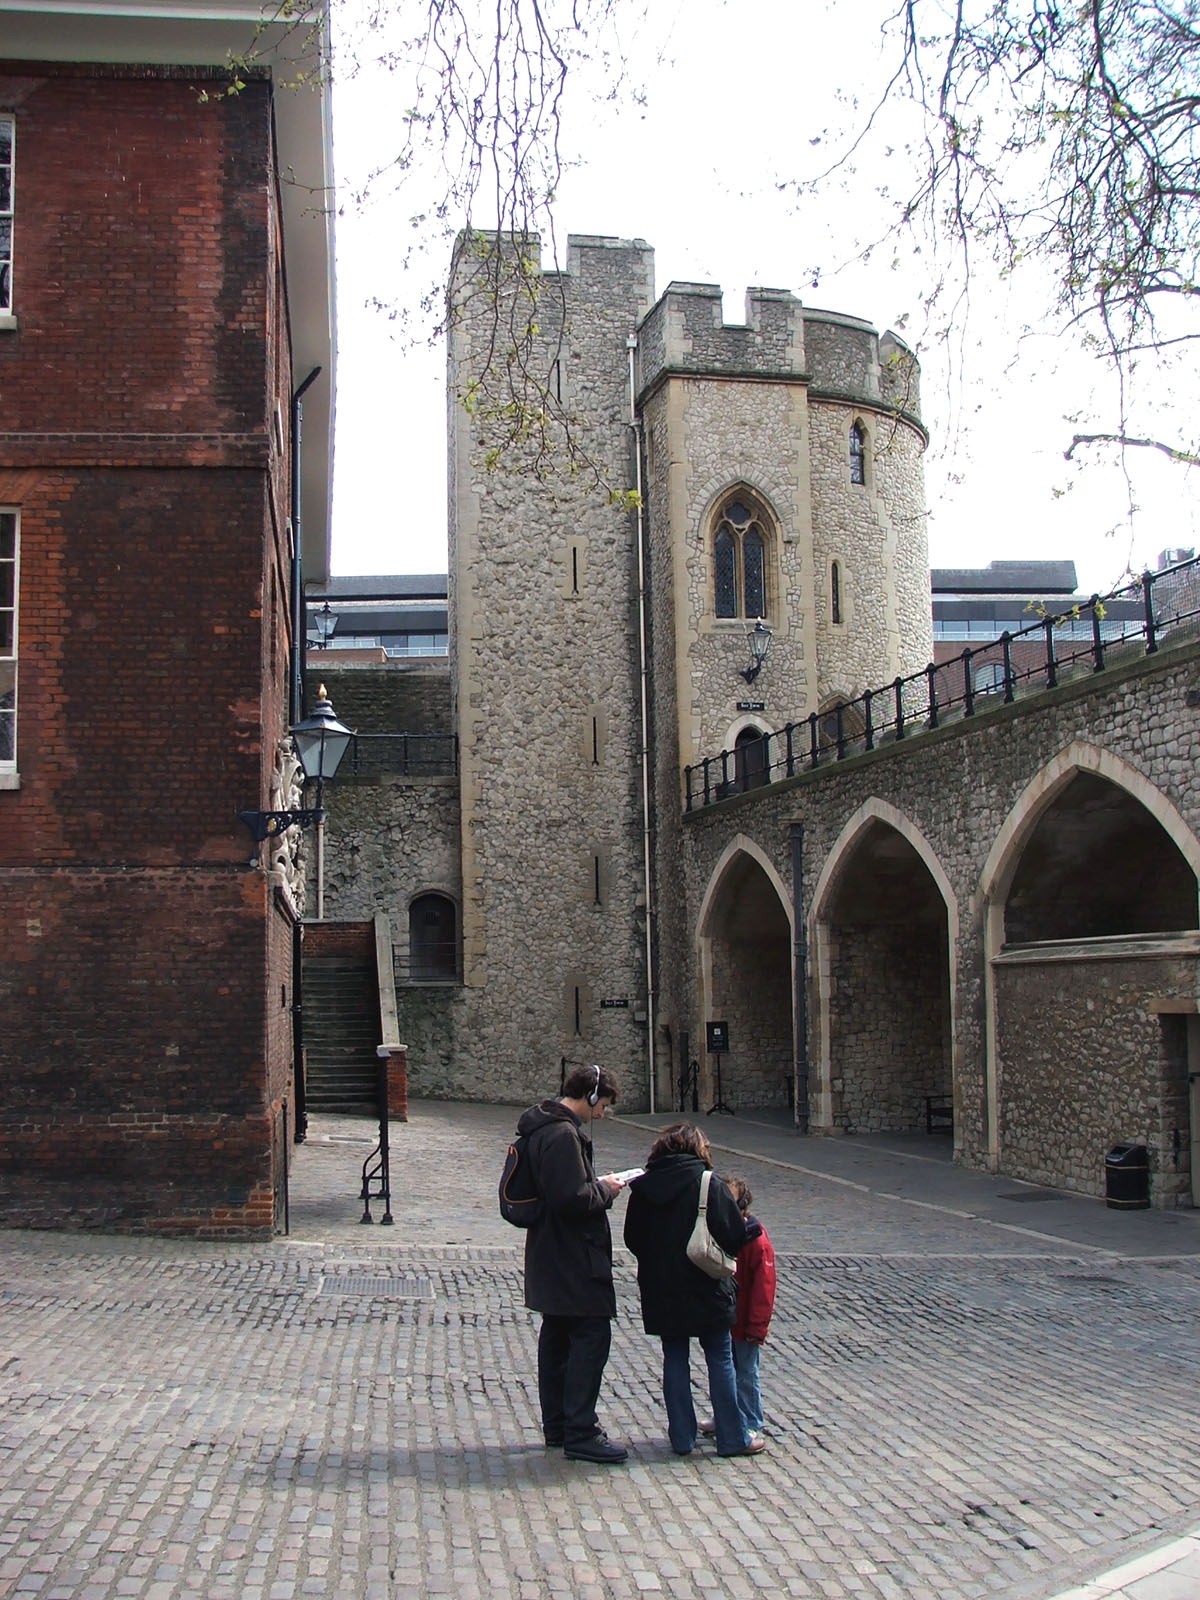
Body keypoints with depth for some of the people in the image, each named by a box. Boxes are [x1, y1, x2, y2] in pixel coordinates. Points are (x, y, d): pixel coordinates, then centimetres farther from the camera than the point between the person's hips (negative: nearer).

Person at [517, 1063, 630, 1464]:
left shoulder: (544, 1127, 12)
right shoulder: (563, 1135, -21)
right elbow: (572, 1200, -27)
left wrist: (598, 1184, 11)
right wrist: (605, 1190, -11)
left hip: (552, 1260, 11)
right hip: (573, 1260, -11)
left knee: (557, 1337, 16)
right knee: (592, 1337, -6)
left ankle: (557, 1425, 25)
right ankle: (580, 1434, -4)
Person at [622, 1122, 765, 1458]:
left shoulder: (642, 1188, -1)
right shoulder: (709, 1185, -12)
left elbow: (632, 1238, 5)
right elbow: (735, 1236, -12)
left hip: (661, 1291, 3)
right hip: (705, 1290, -3)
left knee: (675, 1358, 12)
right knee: (720, 1359, 6)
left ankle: (681, 1437, 15)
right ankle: (732, 1438, 11)